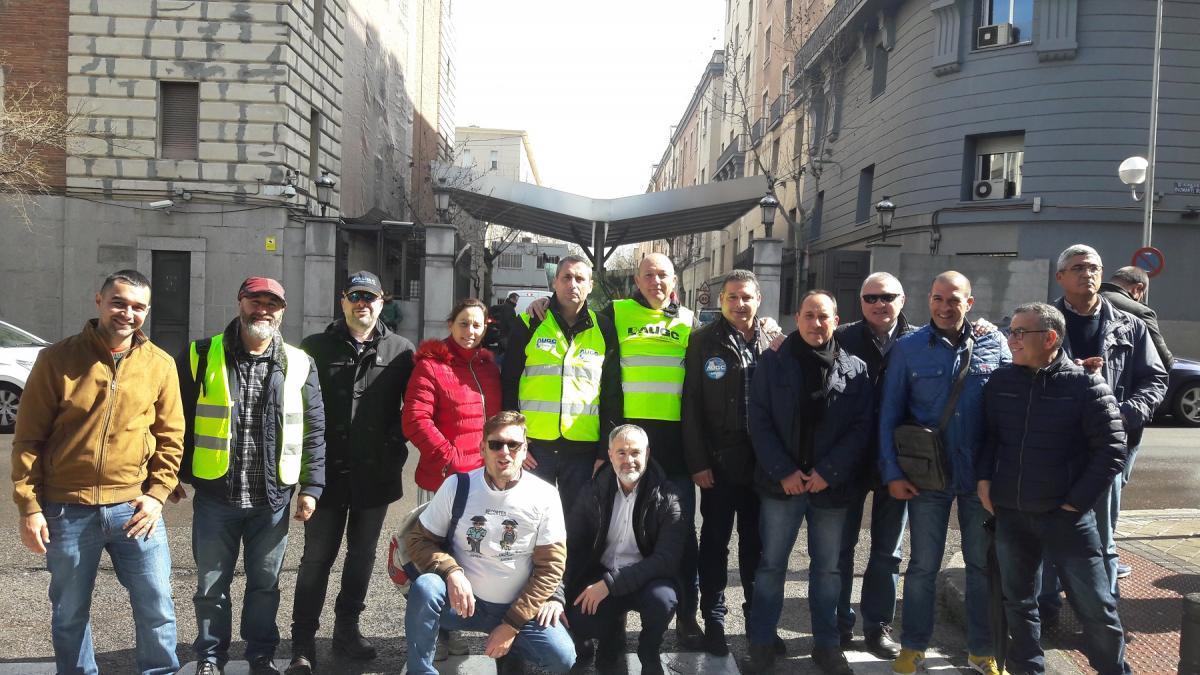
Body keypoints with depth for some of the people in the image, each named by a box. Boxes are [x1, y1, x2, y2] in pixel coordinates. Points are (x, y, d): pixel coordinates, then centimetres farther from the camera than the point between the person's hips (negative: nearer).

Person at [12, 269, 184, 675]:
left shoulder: (160, 365, 2)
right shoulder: (57, 359, -3)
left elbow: (171, 437, 6)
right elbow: (29, 438, -1)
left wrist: (157, 494, -4)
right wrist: (29, 505, -4)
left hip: (134, 507, 1)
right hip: (67, 509, 0)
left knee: (157, 608, 4)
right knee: (70, 615, 13)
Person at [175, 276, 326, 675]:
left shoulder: (298, 365, 3)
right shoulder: (201, 357, 1)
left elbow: (314, 432, 4)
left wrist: (311, 487, 0)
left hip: (273, 500, 1)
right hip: (215, 496, -1)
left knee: (265, 583, 13)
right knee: (211, 585, 10)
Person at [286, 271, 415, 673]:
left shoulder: (401, 352, 2)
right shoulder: (316, 348, 2)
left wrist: (396, 448, -2)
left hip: (376, 474, 2)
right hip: (327, 473, -1)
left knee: (362, 555, 14)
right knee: (317, 558, 4)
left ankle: (347, 628, 31)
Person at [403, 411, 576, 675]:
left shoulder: (544, 496, -8)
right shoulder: (457, 485, -6)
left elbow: (550, 566, -6)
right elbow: (418, 539, -2)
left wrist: (511, 625, -11)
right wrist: (451, 572, -23)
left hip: (518, 607, 0)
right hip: (463, 600, 0)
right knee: (425, 587, -31)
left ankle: (511, 650, 11)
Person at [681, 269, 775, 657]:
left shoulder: (772, 342, 5)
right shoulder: (704, 342, -2)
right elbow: (692, 406, -4)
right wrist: (697, 462, -10)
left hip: (762, 463, 2)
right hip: (719, 463, -2)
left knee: (756, 542, 13)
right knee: (715, 542, 7)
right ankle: (714, 620, 18)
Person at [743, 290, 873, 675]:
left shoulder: (855, 369, 3)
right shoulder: (773, 363, 1)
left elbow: (861, 427, -2)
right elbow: (759, 422, -3)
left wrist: (828, 472, -12)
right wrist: (783, 471, -12)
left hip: (832, 486, 1)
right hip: (782, 483, -1)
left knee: (828, 568, 11)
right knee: (771, 564, 6)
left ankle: (826, 644, 25)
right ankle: (761, 644, 17)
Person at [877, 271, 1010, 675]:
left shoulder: (994, 345, 0)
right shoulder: (908, 348, -3)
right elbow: (889, 415, -1)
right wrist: (892, 473, -7)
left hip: (982, 476, 1)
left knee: (984, 564, 12)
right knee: (923, 565, 9)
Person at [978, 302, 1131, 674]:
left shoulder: (1087, 386, -9)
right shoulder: (1000, 381, 2)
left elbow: (1111, 450, -7)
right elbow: (987, 435, 13)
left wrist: (1077, 502, -9)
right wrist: (984, 479, 1)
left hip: (1066, 515, -4)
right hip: (1010, 514, 4)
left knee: (1095, 606, 3)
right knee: (1018, 601, 14)